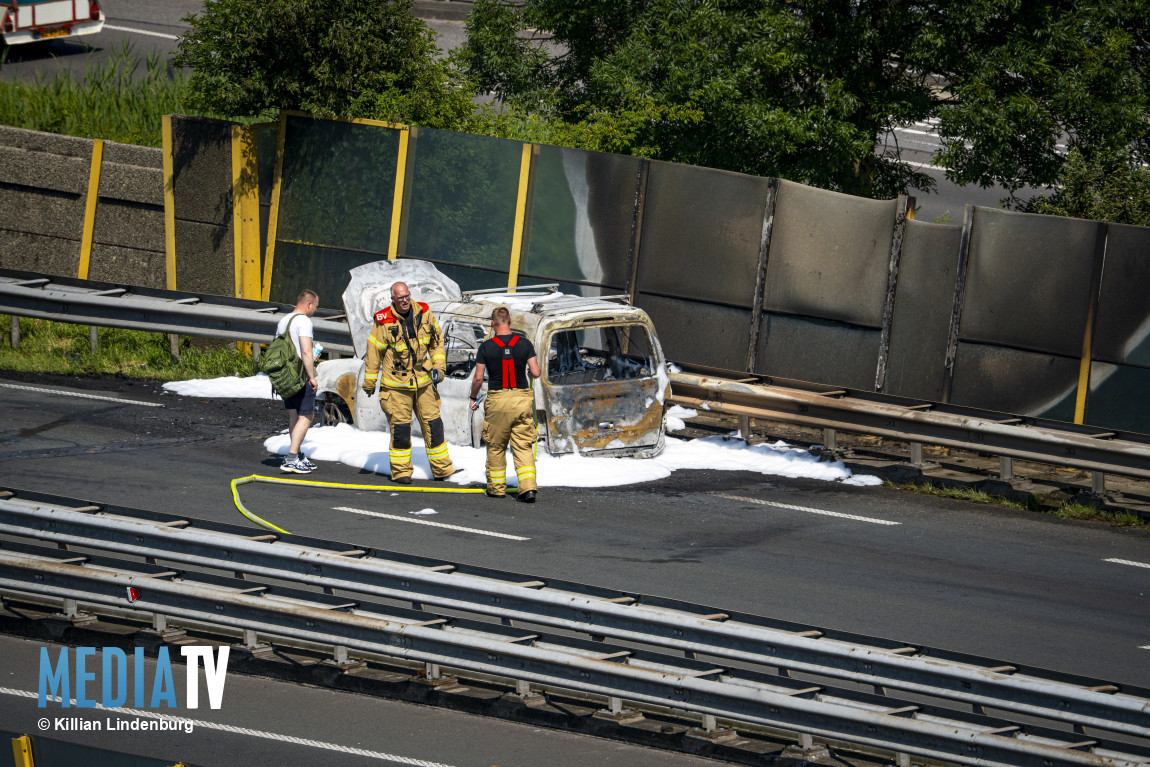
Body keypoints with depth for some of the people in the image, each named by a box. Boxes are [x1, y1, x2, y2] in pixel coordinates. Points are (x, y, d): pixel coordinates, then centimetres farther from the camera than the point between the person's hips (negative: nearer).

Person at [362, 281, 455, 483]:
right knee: (400, 426, -3)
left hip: (423, 381, 4)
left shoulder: (424, 313, 0)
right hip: (396, 382, -4)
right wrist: (369, 381, 0)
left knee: (432, 422, 7)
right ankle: (401, 471, 8)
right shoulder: (384, 321, -11)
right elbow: (374, 351, -4)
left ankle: (441, 468, 16)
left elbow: (437, 340, 12)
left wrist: (439, 366, 3)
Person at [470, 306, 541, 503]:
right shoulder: (524, 344, -1)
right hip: (522, 398, 1)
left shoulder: (486, 347, -4)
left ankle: (496, 487, 21)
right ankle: (528, 487, -7)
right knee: (523, 446, 4)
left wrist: (473, 398, 14)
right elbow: (536, 373, -1)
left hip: (497, 400, -1)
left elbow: (478, 378, -2)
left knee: (496, 447, 13)